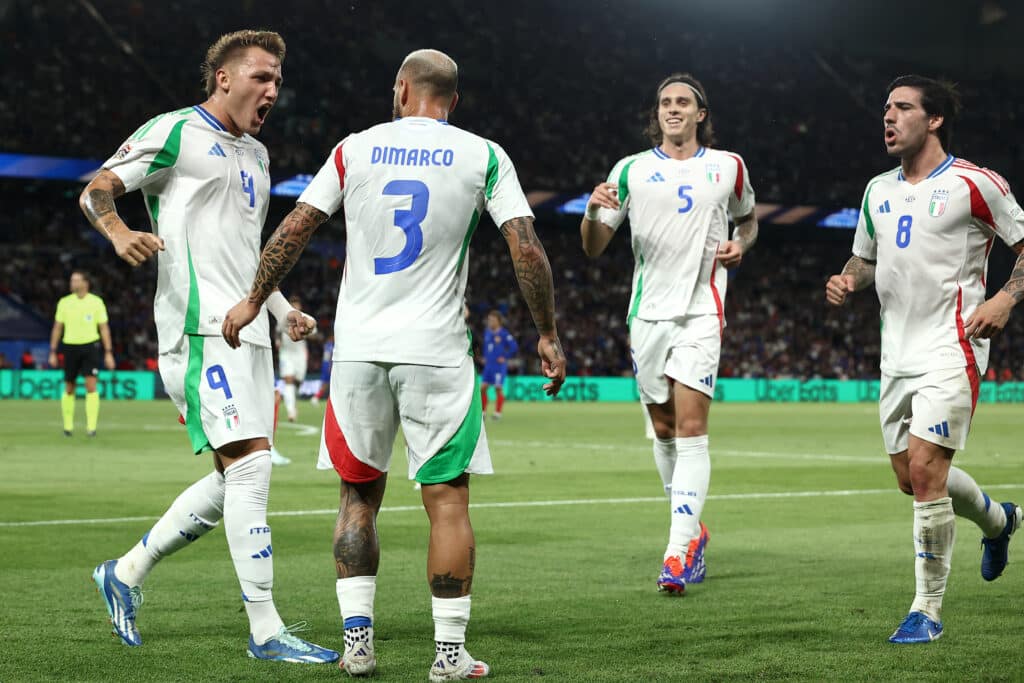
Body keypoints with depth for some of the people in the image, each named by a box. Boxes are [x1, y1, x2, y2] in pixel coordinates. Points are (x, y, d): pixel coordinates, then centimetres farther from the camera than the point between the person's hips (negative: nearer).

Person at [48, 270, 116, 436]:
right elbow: (57, 328, 10)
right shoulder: (64, 302, 3)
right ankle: (68, 426, 22)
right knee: (69, 389, 7)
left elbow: (104, 328, 2)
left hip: (91, 346, -2)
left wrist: (108, 353, -3)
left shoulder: (96, 302, -1)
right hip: (70, 347, 2)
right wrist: (53, 353, 6)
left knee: (91, 386, -13)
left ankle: (91, 426, -11)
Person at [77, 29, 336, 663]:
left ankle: (126, 572, 24)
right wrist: (119, 231, -24)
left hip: (247, 330, 9)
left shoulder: (256, 153, 23)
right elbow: (96, 191, -3)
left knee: (236, 479, 8)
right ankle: (266, 630, -12)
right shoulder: (175, 132, -2)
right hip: (203, 326, -9)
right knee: (250, 464, -15)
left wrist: (283, 308, 23)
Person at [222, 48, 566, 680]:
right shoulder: (483, 157, 1)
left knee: (359, 495, 14)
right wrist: (549, 335, 6)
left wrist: (254, 302, 17)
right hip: (437, 354, -2)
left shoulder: (355, 149, 6)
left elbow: (294, 229, 6)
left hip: (359, 349, 2)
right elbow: (528, 249, -4)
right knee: (447, 501, 3)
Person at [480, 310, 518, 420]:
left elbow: (514, 347, -8)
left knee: (498, 388, -9)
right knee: (483, 387, 0)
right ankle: (483, 411, 11)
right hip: (488, 365, 6)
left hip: (499, 365, -6)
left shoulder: (504, 334, -8)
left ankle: (498, 412, -2)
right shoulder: (487, 332, 11)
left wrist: (505, 357, -9)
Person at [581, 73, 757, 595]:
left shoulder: (727, 167, 8)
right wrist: (593, 212, -16)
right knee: (663, 430, 8)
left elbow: (747, 218, 26)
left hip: (701, 311, -2)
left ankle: (678, 553, -18)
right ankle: (693, 529, 28)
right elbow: (593, 248, 6)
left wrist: (741, 244, 2)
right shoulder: (631, 169, 7)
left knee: (691, 427, -13)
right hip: (648, 312, 2)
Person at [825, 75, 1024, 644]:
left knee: (924, 469, -16)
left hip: (951, 350, -7)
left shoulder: (975, 184, -7)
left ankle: (928, 609, -5)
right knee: (912, 479, 12)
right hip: (898, 355, 7)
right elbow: (866, 257, 25)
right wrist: (847, 282, 3)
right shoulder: (879, 190, 12)